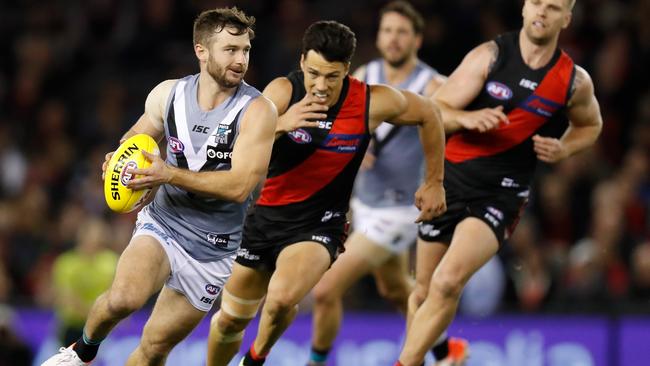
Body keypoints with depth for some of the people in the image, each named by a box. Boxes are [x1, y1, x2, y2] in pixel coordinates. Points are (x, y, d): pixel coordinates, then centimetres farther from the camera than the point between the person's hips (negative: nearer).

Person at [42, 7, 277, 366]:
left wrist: (169, 174, -28)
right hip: (162, 224, 1)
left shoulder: (256, 111, -15)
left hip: (212, 250, -1)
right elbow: (137, 135, 18)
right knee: (123, 297, -29)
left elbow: (239, 186, -24)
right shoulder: (168, 94, -3)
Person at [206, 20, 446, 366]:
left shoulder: (374, 103, -15)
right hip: (265, 216, 2)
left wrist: (434, 182, 11)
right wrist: (279, 124, -42)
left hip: (318, 223, -2)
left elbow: (428, 114, 4)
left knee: (282, 298, -30)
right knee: (230, 319, 13)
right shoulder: (283, 91, -16)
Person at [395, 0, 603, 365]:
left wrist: (562, 150, -2)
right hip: (450, 180, 1)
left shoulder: (575, 82, -3)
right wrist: (467, 118, -30)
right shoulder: (490, 56, -7)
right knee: (424, 291, 12)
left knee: (447, 283, -23)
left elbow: (590, 125, 19)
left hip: (501, 195, -1)